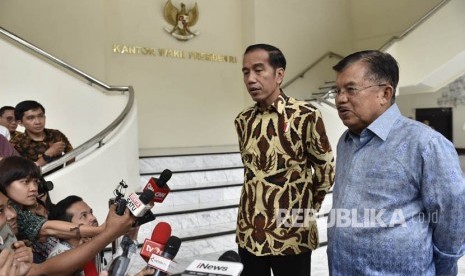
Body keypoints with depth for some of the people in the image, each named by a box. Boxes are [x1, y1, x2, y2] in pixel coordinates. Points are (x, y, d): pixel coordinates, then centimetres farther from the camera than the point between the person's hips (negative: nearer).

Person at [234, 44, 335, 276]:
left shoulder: (305, 115, -11)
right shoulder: (243, 120, 4)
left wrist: (305, 208, 6)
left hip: (291, 233, -4)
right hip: (249, 232, 5)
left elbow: (326, 169, -2)